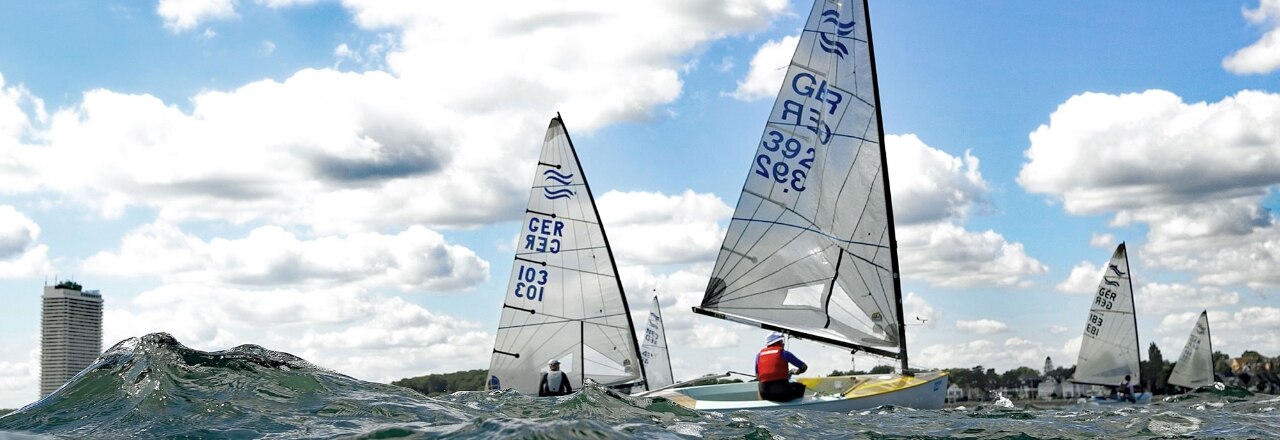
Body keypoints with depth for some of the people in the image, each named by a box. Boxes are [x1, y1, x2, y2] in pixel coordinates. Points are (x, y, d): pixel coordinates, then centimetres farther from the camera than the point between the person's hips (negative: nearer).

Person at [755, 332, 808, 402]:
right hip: (783, 392, -3)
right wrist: (793, 371, 27)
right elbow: (804, 367, 7)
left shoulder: (759, 355, 10)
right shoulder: (783, 352, 1)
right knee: (800, 387, 28)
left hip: (765, 394, 3)